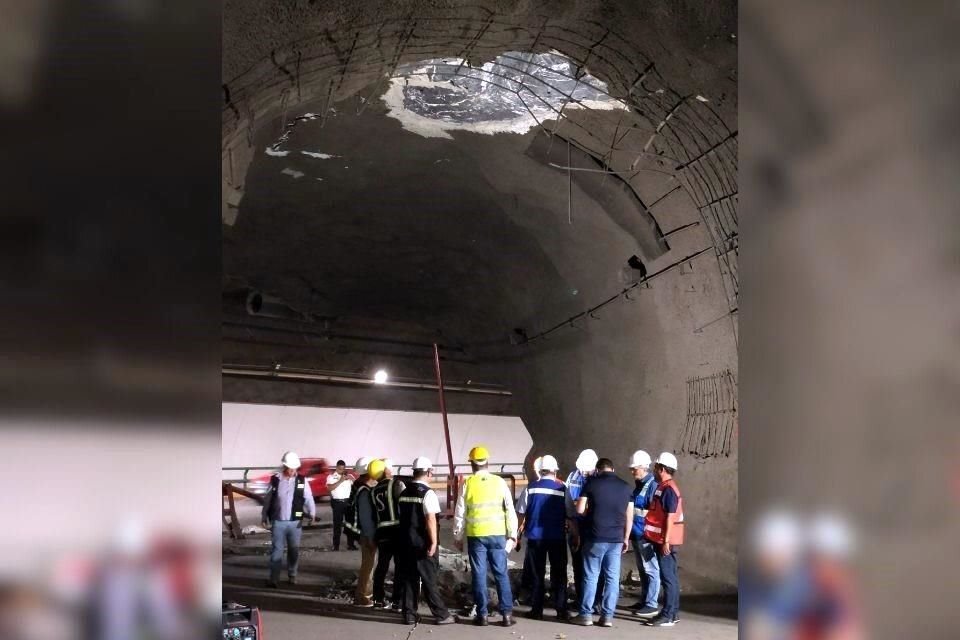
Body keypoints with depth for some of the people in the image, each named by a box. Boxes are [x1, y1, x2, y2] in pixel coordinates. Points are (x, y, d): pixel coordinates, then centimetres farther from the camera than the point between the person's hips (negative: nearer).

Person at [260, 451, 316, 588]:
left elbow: (308, 498, -1)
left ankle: (292, 575, 25)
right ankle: (274, 578, 2)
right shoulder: (275, 480, -1)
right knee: (276, 550, -1)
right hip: (277, 522, -1)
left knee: (294, 550, 10)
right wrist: (264, 517, 6)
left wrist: (312, 513, -10)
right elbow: (267, 499, 5)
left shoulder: (302, 481, -1)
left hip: (295, 522, 1)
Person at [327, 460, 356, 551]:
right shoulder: (331, 477, 0)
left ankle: (350, 544, 14)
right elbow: (329, 488, -14)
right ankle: (336, 545, 4)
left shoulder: (348, 476, 10)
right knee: (337, 524, 0)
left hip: (348, 502, 3)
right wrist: (340, 481, -18)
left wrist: (351, 478, -12)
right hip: (337, 502, -3)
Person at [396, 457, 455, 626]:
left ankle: (409, 615, 13)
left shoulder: (404, 493, 8)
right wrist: (434, 542, -16)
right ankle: (441, 615, 8)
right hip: (424, 544, -6)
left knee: (409, 579, 10)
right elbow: (430, 519, -19)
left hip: (406, 542, 6)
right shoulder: (427, 493, -14)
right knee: (429, 580, 1)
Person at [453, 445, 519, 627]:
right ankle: (507, 614, 4)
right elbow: (510, 510, 0)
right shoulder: (499, 482, -1)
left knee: (479, 575, 5)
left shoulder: (467, 484, -3)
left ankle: (482, 614, 7)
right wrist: (512, 535, 7)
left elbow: (460, 513, 0)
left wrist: (458, 537, 10)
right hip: (497, 535, 1)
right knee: (501, 574, 5)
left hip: (475, 536, -1)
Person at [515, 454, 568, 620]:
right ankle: (561, 610, 9)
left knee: (537, 575, 9)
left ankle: (537, 610, 10)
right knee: (559, 574, 9)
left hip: (535, 537, 1)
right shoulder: (563, 489, -4)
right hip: (557, 537, 0)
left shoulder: (531, 488, -3)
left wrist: (519, 530, 15)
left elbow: (520, 512, 0)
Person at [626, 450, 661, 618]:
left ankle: (651, 604, 2)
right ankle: (644, 600, 25)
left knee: (651, 570, -2)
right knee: (642, 570, 17)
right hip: (636, 535, 10)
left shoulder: (652, 485, -14)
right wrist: (630, 532, 21)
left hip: (645, 536, -10)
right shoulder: (638, 484, 14)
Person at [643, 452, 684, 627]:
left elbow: (670, 517, -20)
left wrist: (666, 541, -22)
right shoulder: (663, 487, 15)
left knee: (668, 576, -7)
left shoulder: (668, 489, -16)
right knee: (671, 576, 13)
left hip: (667, 541, -10)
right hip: (663, 540, 10)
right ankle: (673, 612, 20)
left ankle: (667, 616, -5)